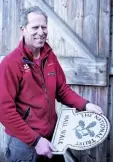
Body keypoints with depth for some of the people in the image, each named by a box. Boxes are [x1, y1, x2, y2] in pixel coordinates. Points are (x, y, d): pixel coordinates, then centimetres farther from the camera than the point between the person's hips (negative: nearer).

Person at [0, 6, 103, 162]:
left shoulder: (50, 56, 3)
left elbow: (62, 89, 11)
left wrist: (84, 105, -6)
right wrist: (35, 140, -19)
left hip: (51, 136, 6)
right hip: (24, 142, -6)